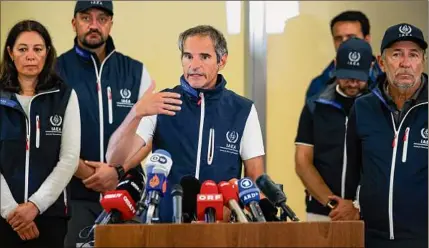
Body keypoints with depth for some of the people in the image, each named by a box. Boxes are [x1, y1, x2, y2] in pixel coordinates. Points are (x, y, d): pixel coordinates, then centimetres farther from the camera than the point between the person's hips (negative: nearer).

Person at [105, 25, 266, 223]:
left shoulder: (242, 110, 7)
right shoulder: (160, 104, 6)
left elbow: (255, 177, 9)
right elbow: (115, 159, -3)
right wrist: (136, 114, -20)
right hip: (166, 222, -1)